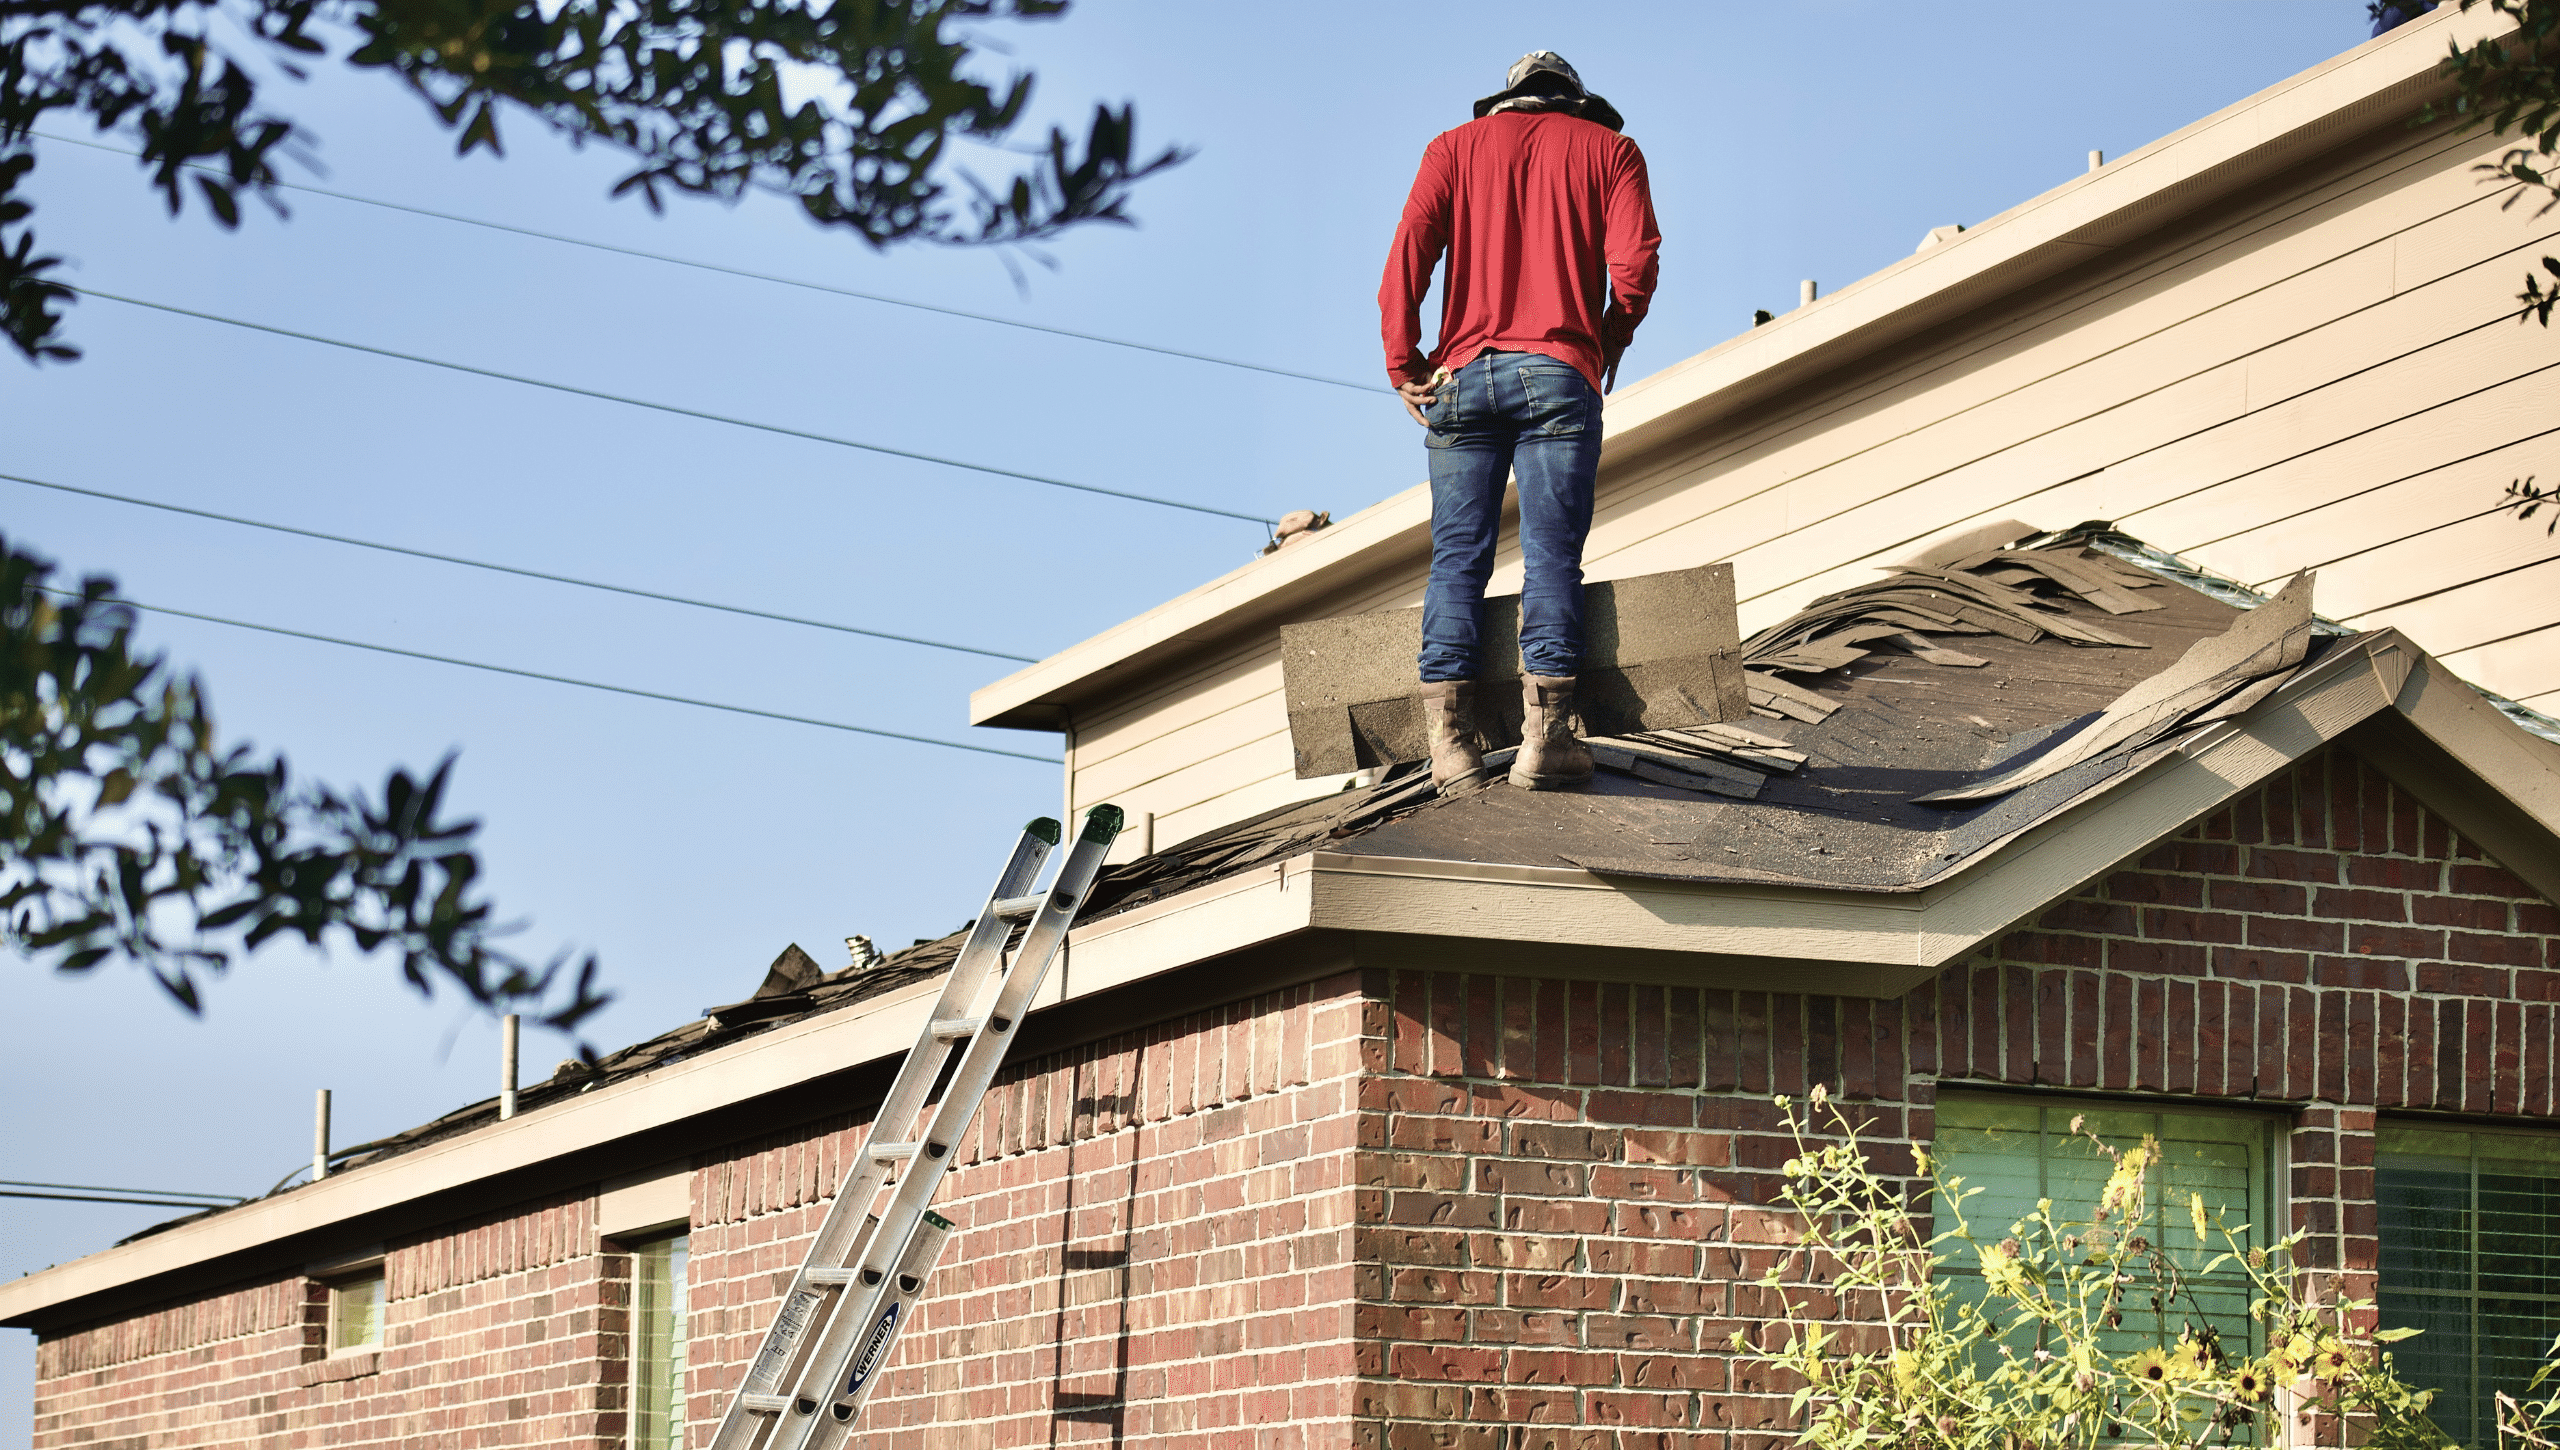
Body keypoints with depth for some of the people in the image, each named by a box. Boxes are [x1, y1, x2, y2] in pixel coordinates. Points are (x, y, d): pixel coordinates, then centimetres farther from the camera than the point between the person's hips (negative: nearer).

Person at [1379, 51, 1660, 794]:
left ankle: (1451, 740, -8)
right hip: (1559, 374, -2)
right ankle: (1545, 735, -13)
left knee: (1457, 557, 1)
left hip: (1463, 375, 2)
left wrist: (1404, 364, 4)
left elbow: (1408, 252, 2)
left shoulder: (1455, 146, 17)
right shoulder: (1608, 148, 15)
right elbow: (1635, 262, -1)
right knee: (1552, 554, -4)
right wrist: (1608, 345, 14)